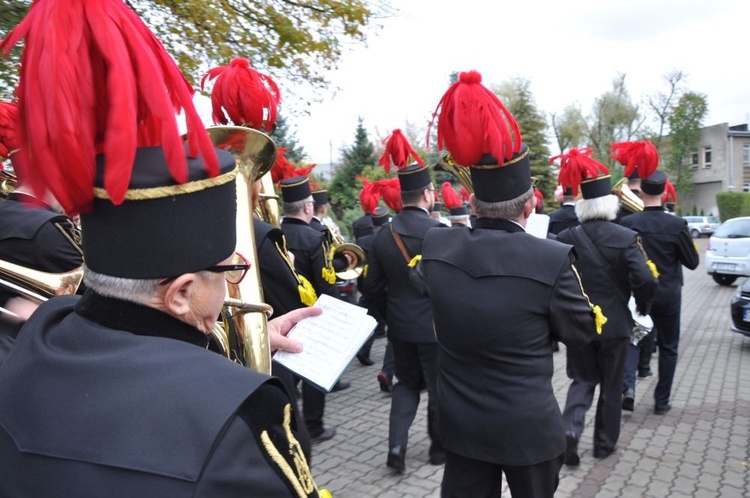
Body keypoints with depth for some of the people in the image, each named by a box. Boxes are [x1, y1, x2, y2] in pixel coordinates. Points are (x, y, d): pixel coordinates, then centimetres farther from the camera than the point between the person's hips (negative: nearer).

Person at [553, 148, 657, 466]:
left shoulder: (565, 238, -7)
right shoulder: (626, 238, -13)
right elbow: (645, 281, -20)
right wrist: (643, 307, 0)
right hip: (615, 323, -1)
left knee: (582, 380, 17)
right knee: (610, 385, 16)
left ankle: (570, 431, -4)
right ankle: (604, 444, 27)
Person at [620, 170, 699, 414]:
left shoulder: (628, 223, -11)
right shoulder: (677, 224, -13)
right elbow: (693, 262, -4)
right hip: (668, 294, -1)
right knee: (668, 347, 14)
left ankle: (628, 385, -3)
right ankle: (662, 400, 21)